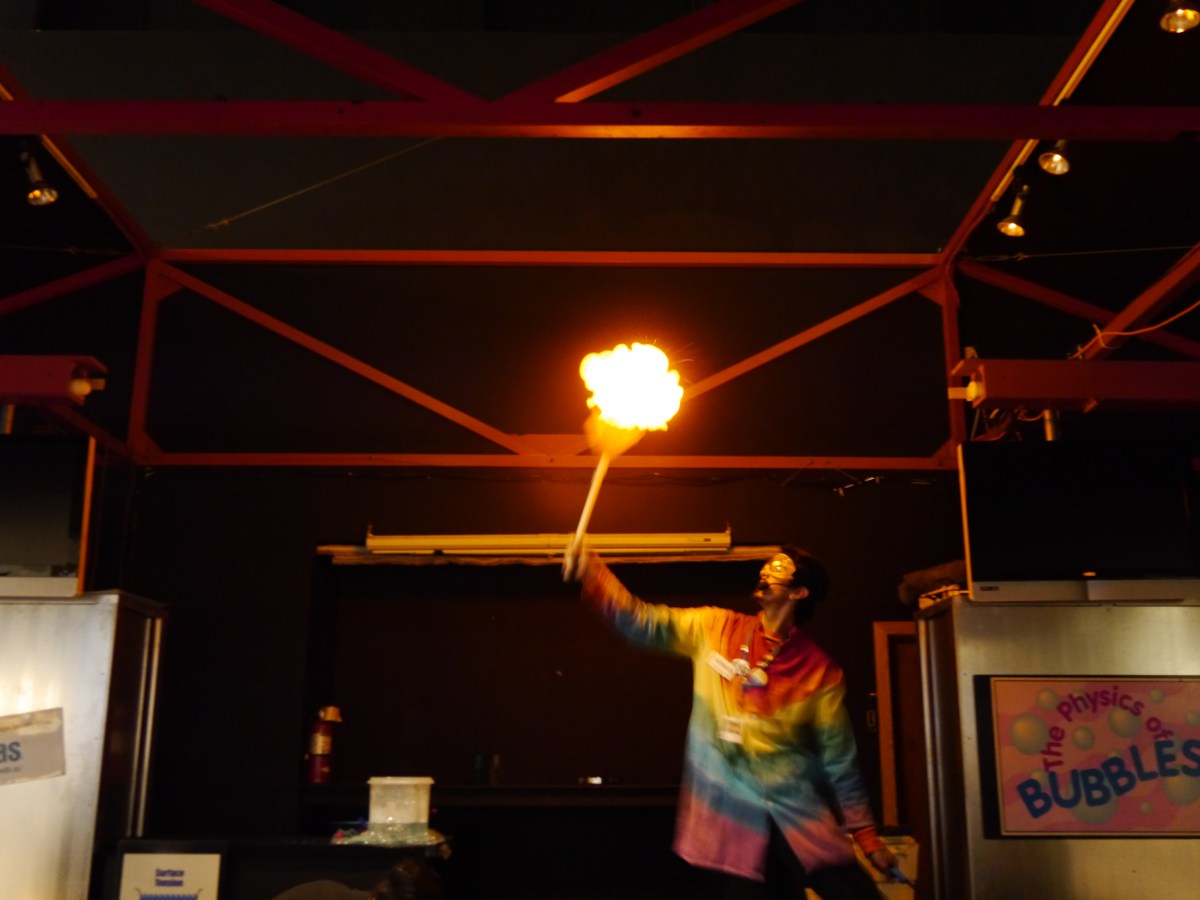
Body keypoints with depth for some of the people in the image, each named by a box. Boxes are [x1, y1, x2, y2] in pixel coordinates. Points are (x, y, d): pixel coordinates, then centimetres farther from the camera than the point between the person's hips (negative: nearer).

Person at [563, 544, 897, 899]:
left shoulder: (820, 670, -2)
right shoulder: (714, 628, 4)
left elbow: (839, 759, 2)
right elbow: (643, 623, -2)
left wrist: (867, 835, 2)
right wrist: (591, 571, -14)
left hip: (802, 815, -1)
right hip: (736, 817, 1)